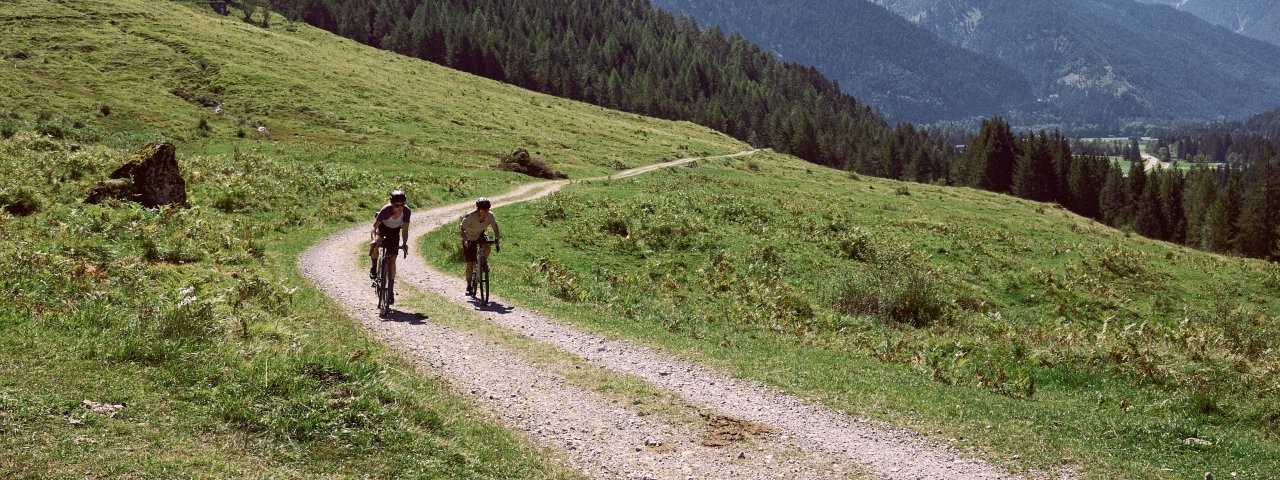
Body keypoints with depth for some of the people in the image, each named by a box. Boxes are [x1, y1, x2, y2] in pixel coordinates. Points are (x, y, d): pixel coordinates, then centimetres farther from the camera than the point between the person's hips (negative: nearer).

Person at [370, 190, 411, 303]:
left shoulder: (406, 211, -30)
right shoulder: (386, 210, -37)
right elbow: (374, 227, -34)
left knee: (392, 259, -1)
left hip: (395, 231, 2)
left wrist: (405, 243, -39)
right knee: (375, 244, -34)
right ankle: (373, 268, -9)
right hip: (382, 227, -2)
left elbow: (405, 230, -23)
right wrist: (373, 239, -51)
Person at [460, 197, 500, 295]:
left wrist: (496, 239, -23)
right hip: (469, 238, -2)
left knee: (487, 247, -32)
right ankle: (469, 286, 12)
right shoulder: (470, 217, -33)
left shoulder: (490, 216, -23)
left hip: (480, 235, 3)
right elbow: (461, 228, -33)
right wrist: (465, 240, -47)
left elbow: (495, 226, -10)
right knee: (470, 264, -3)